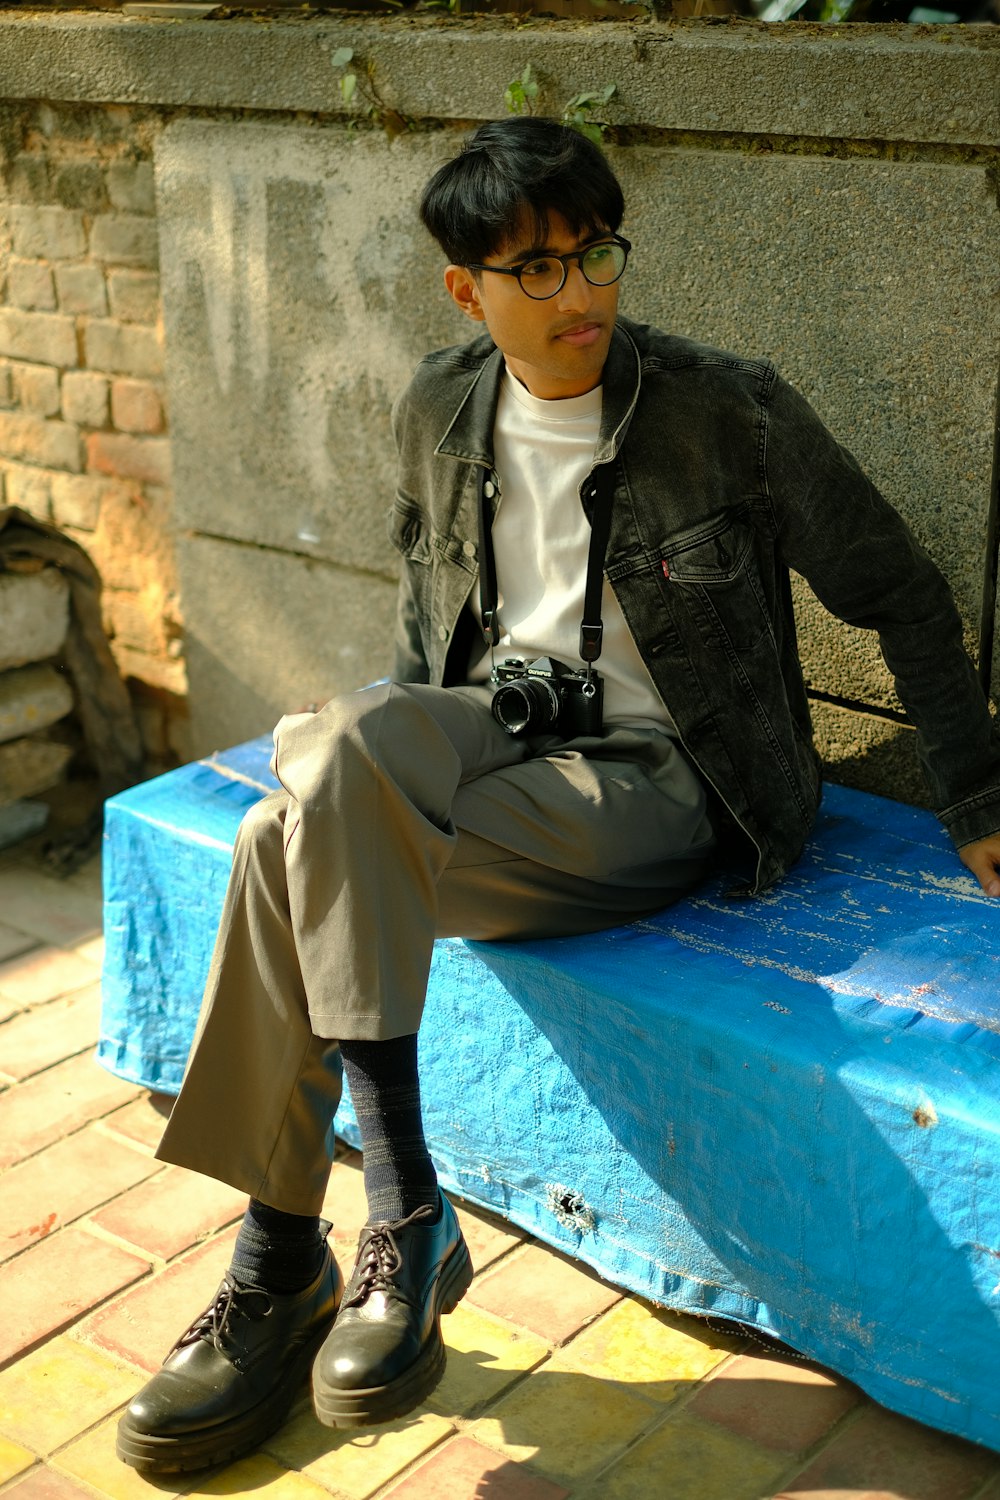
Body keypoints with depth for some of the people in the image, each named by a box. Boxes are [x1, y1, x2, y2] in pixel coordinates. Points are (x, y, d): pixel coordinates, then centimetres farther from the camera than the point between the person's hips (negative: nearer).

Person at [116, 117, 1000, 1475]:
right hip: (483, 725, 5)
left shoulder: (730, 413, -10)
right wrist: (386, 752, 12)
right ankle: (403, 1213, -23)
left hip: (646, 770, -5)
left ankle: (280, 1261, -14)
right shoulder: (439, 414, 4)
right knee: (340, 750, -31)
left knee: (299, 853, -27)